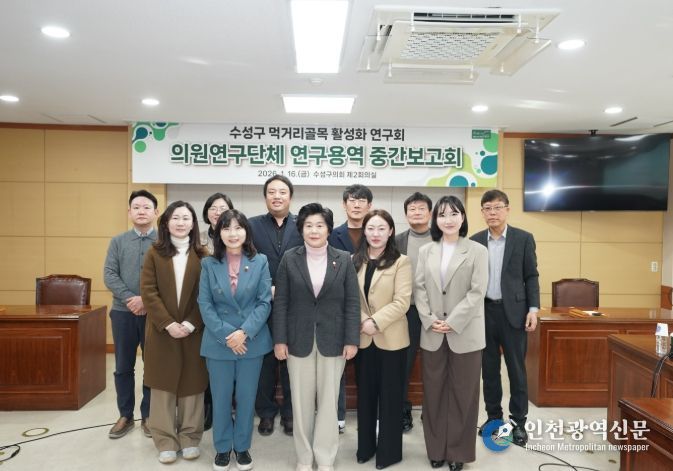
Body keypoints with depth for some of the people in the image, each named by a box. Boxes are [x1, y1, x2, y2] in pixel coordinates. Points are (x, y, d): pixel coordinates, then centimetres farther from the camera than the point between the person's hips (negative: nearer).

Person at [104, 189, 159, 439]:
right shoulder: (117, 241, 8)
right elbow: (109, 275, -1)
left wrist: (147, 300, -18)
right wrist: (130, 299, -14)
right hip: (123, 311, 2)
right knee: (123, 367, 10)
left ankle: (148, 416, 21)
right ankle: (125, 415, 25)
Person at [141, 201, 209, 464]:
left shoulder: (201, 255, 2)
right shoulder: (154, 253, 2)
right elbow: (148, 292, -5)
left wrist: (190, 324, -13)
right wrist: (168, 323, -14)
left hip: (193, 331, 0)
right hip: (162, 331, 0)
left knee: (192, 385, 7)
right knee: (163, 386, 7)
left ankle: (190, 438, 21)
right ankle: (166, 441, 19)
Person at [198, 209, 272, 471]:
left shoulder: (260, 262, -2)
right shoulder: (209, 264, -1)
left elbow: (265, 302, -5)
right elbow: (205, 304, -4)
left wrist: (245, 332, -16)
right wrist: (226, 335, -13)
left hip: (252, 341, 0)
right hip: (218, 343, 0)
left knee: (246, 397, 11)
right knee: (221, 398, 12)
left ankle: (242, 446, 31)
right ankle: (222, 447, 31)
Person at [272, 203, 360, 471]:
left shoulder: (344, 260, 0)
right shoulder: (289, 259, 0)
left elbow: (352, 303, -1)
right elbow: (280, 303, 0)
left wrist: (352, 340, -6)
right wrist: (279, 340, -5)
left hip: (333, 340, 0)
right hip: (299, 340, 0)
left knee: (329, 401, 9)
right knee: (301, 402, 10)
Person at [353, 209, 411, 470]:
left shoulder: (401, 262, -7)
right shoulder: (354, 261, 5)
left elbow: (401, 302, -13)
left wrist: (375, 322, -19)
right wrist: (362, 322, -12)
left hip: (391, 338, -3)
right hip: (362, 338, 4)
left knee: (390, 396, 9)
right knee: (365, 394, 15)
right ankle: (365, 446, 30)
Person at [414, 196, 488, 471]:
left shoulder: (477, 251, -1)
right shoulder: (425, 251, 8)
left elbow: (477, 292, -8)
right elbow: (419, 289, 4)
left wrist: (452, 322, -14)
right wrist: (430, 320, -9)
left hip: (465, 334, -2)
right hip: (432, 334, 3)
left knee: (463, 393, 6)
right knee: (434, 392, 9)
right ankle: (437, 449, 24)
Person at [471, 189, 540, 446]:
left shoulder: (524, 238, 0)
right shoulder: (475, 241, 5)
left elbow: (531, 276, 0)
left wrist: (533, 309, -9)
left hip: (513, 311, -2)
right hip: (484, 311, 2)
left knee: (516, 368, 5)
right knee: (489, 368, 10)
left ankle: (518, 422, 17)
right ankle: (493, 417, 24)